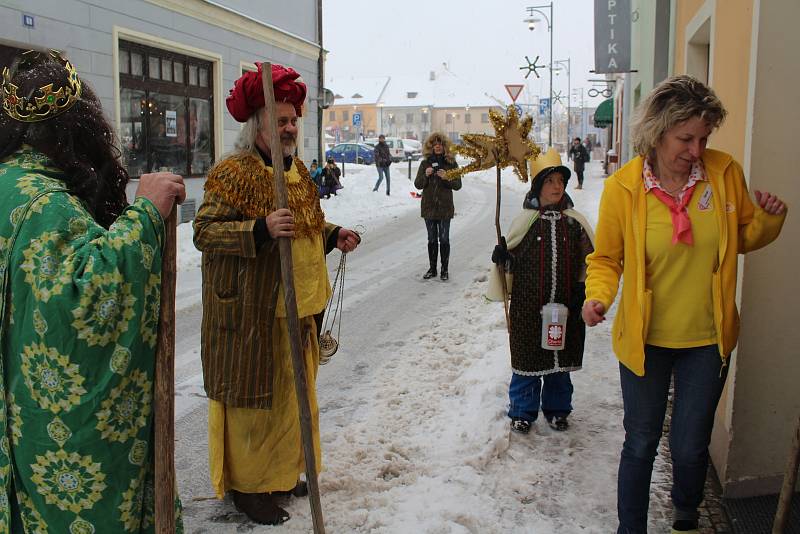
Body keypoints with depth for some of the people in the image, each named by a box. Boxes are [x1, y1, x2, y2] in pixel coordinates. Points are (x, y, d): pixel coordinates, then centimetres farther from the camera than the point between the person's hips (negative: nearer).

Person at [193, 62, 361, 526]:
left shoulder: (297, 171, 13)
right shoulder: (233, 173, -13)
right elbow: (204, 231, -19)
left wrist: (333, 235, 7)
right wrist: (261, 230, -32)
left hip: (297, 310, 8)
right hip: (250, 313, -8)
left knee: (292, 395, 18)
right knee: (252, 399, 3)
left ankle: (280, 473, 35)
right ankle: (247, 486, 20)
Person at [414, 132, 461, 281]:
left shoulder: (451, 163, 0)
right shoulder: (425, 163, 5)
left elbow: (458, 185, -1)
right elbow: (418, 184, 4)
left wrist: (447, 178, -19)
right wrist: (426, 175, -14)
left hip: (445, 207, -2)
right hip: (429, 206, 2)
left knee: (444, 239, 1)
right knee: (432, 239, 10)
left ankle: (444, 270, 10)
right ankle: (432, 269, 18)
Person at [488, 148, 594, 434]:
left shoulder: (576, 222, 2)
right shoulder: (525, 220, -2)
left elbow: (588, 260, 10)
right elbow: (512, 261, 5)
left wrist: (581, 288, -1)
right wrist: (502, 259, -16)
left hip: (566, 307, 2)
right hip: (528, 306, -2)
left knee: (561, 359, 14)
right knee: (527, 358, 7)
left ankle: (556, 409, 33)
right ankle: (522, 411, 24)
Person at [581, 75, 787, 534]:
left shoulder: (725, 172, -8)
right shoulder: (623, 187, -14)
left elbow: (743, 238, 8)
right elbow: (607, 259, -2)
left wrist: (770, 219, -13)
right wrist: (598, 297, -22)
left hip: (707, 341, 2)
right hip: (645, 340, -1)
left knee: (690, 446, 13)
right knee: (641, 445, 12)